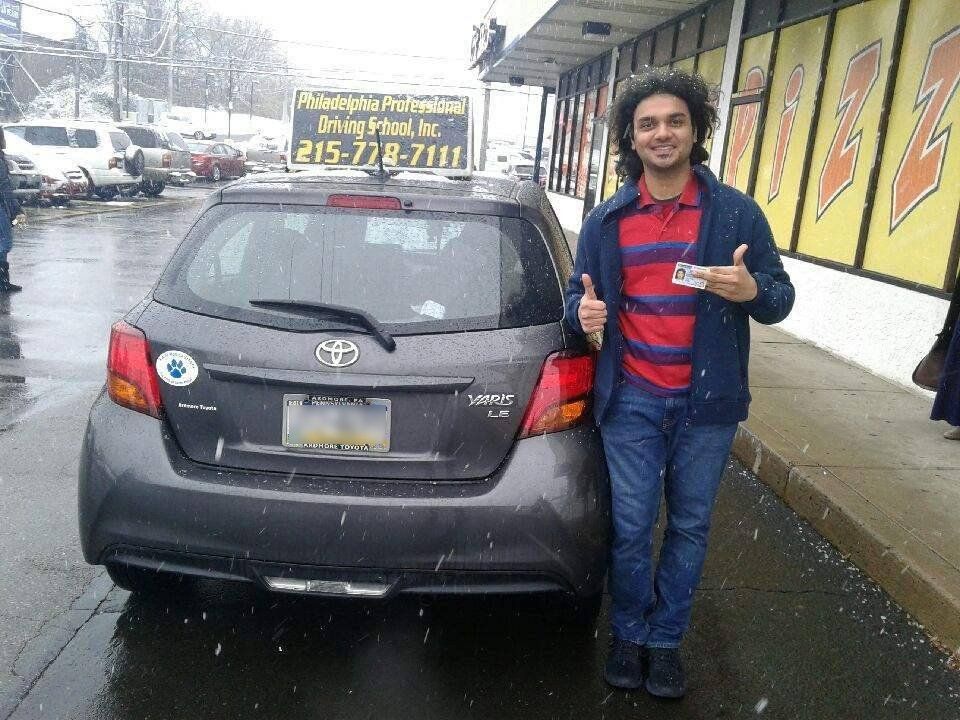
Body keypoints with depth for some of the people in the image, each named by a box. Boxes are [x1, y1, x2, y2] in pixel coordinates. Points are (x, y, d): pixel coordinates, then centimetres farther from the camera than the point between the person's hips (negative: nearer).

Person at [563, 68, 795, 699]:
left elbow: (781, 298, 2)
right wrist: (583, 311, -13)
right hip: (631, 400, 1)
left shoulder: (736, 212, -1)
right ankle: (629, 634, 31)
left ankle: (665, 639, 32)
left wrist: (752, 291, -22)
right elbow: (580, 296, 12)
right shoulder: (605, 221, 3)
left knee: (690, 527, 12)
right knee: (631, 529, 7)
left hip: (707, 404, 0)